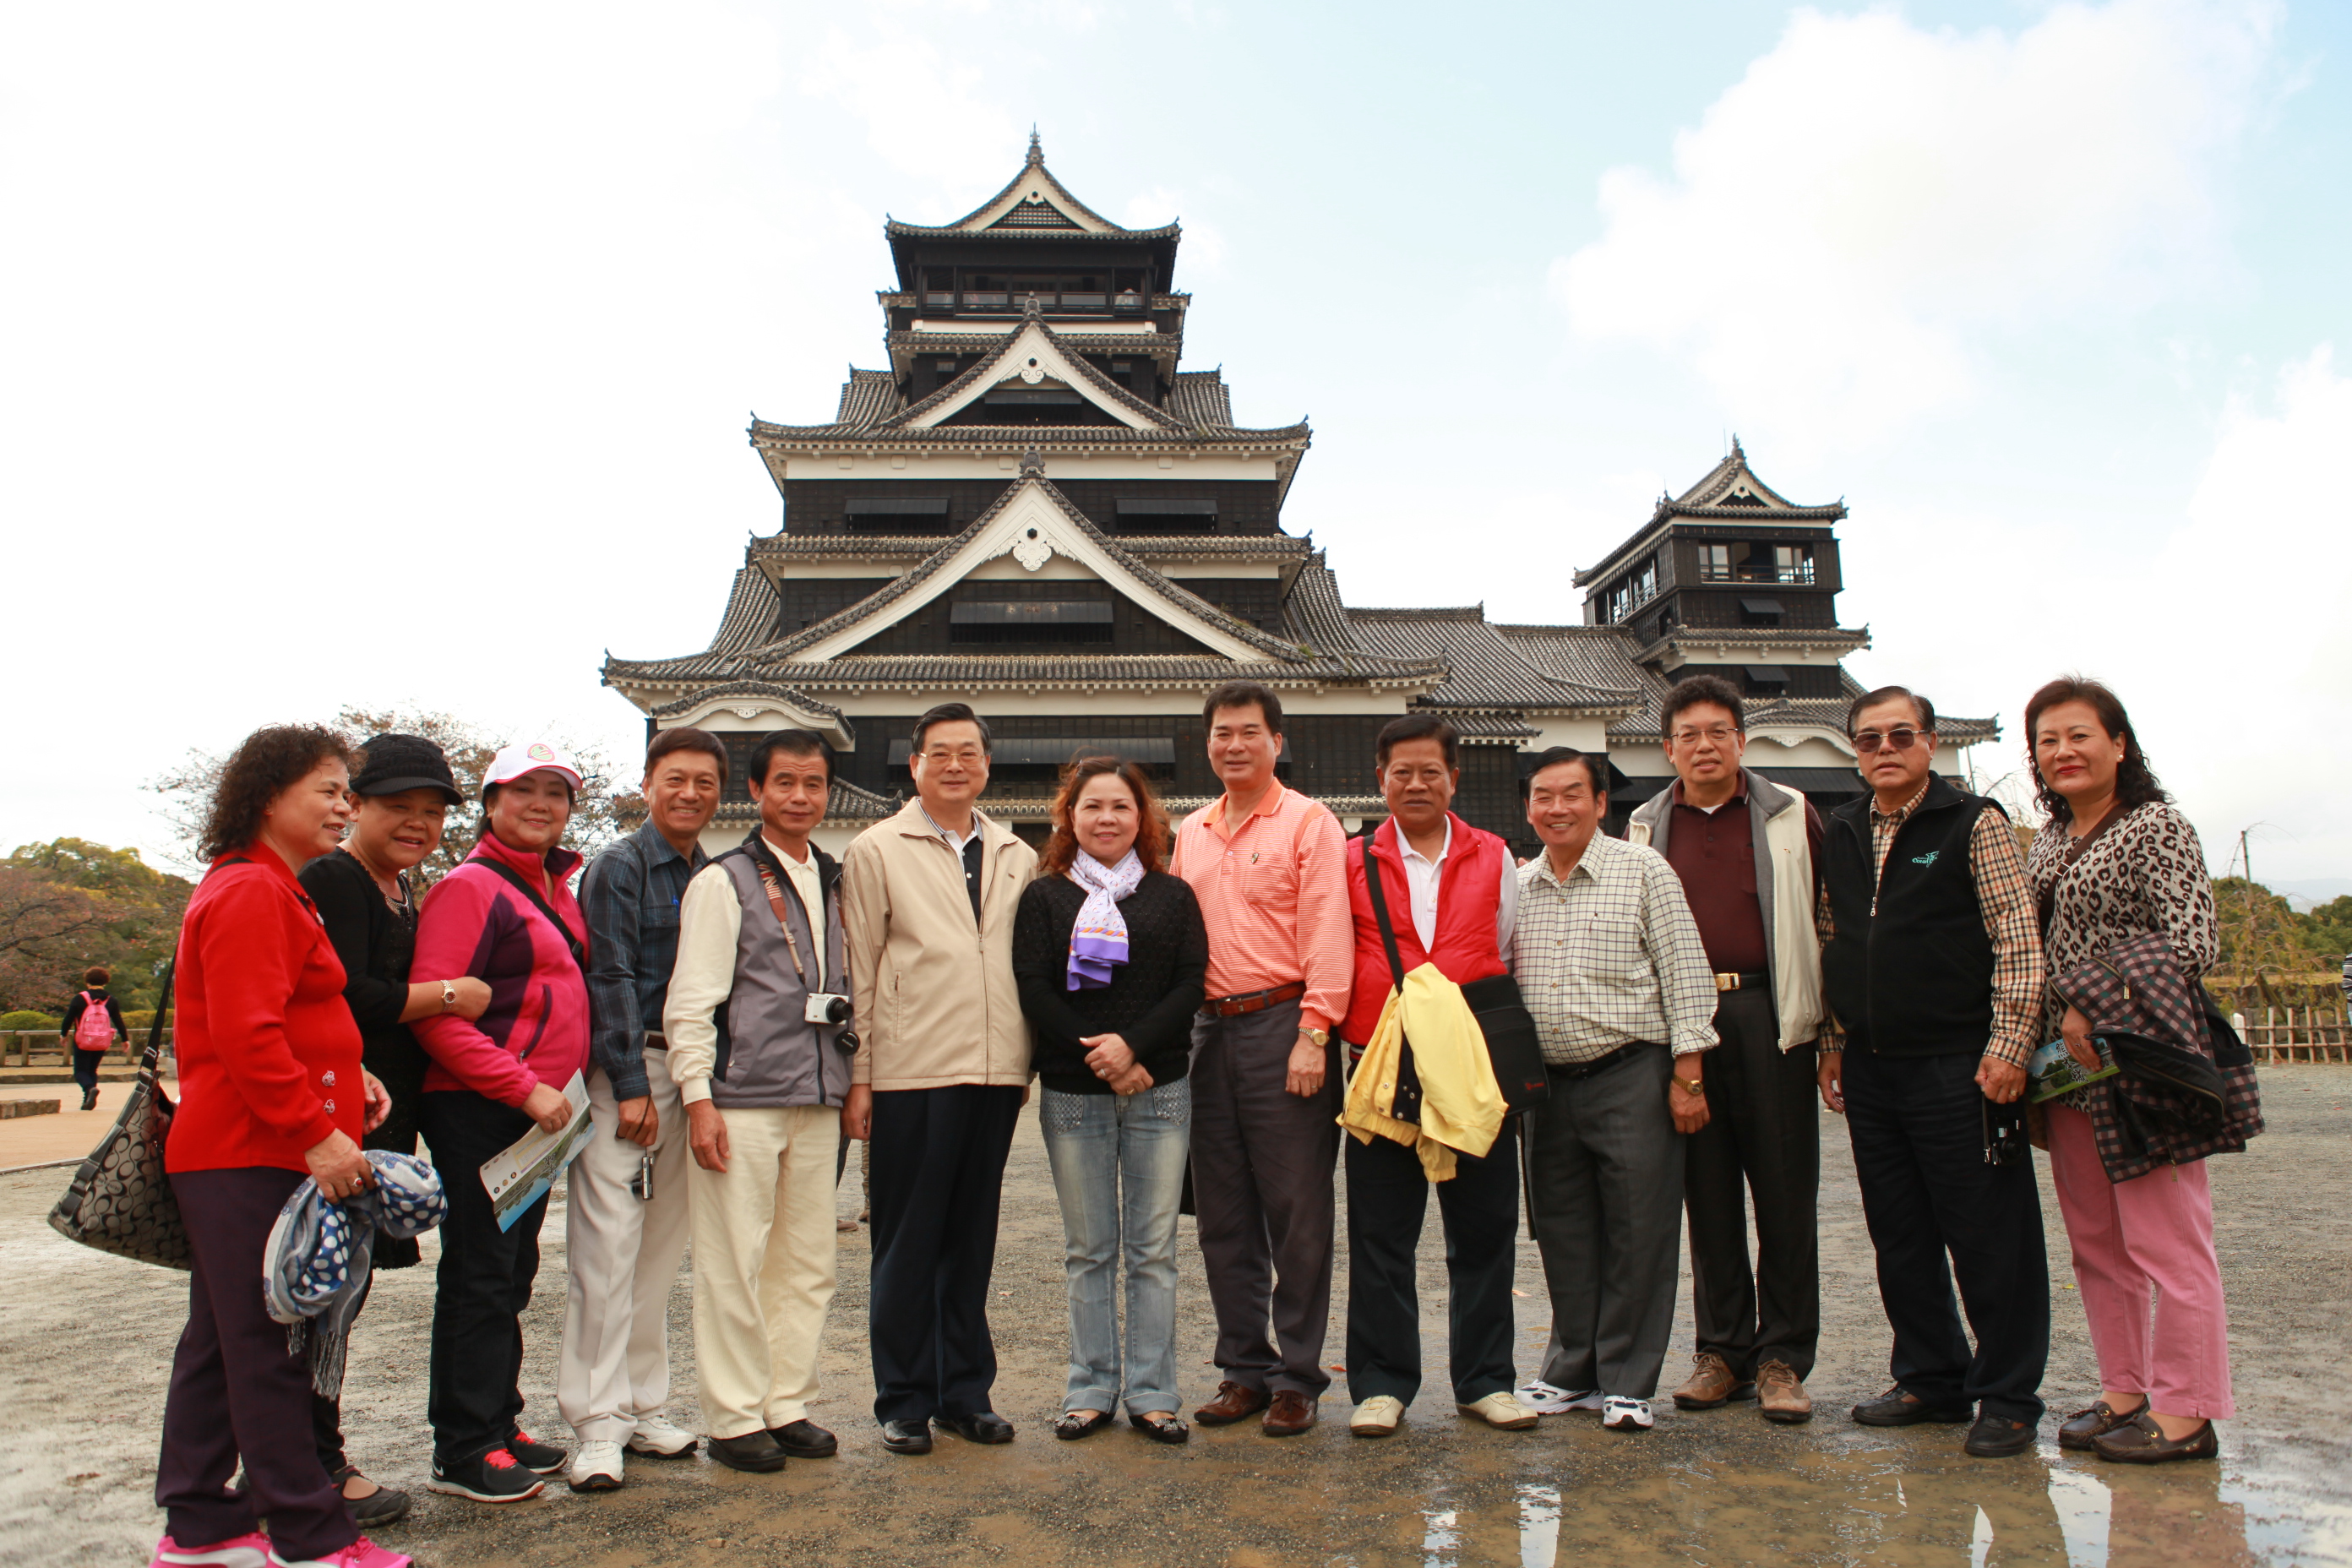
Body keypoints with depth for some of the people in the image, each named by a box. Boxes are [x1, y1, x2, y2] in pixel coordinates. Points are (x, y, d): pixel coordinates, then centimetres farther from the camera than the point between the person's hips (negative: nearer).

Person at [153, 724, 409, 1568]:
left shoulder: (269, 889, 20)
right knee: (271, 1347, -4)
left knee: (221, 1340, 16)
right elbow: (246, 1036, -23)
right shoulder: (249, 892, -15)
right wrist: (317, 1132, -23)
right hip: (252, 1158, -11)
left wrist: (346, 1076, 12)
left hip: (234, 1155, 11)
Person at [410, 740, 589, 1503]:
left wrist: (558, 1090, 14)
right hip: (476, 1107, -8)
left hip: (539, 1110, 8)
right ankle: (462, 1451, 11)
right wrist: (523, 1087, -21)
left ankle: (497, 1424, 27)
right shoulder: (469, 887, -11)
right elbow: (434, 1012, -19)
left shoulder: (556, 889, 15)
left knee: (514, 1274, 15)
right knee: (480, 1276, 0)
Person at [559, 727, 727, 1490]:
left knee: (662, 1249, 11)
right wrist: (633, 1086, -13)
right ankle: (598, 1423, 4)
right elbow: (612, 979, -10)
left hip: (689, 1073, 6)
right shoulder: (619, 866, -4)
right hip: (621, 1069, -5)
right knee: (607, 1247, -5)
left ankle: (641, 1406, 21)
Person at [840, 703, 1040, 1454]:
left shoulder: (1016, 857, 12)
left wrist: (1026, 1061, 8)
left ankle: (965, 1393, 26)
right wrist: (857, 1077, -4)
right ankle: (905, 1402, 20)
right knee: (907, 1244, 6)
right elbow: (856, 970, -1)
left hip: (994, 1076, 4)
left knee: (972, 1240, 13)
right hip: (910, 1074, -3)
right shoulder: (876, 851, 2)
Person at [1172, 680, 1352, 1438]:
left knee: (1297, 1210, 1)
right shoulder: (1191, 833, 16)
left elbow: (1327, 935, -8)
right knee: (1223, 1213, 11)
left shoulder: (1308, 822, -1)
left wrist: (1313, 1032, -16)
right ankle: (1244, 1368, 23)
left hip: (1280, 1023, -6)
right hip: (1210, 1030, 6)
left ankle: (1297, 1376, 12)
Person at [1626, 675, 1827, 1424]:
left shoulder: (1791, 816, 7)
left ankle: (1783, 1357, 14)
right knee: (1707, 1190, 7)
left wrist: (1829, 1016, -2)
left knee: (1784, 1187, 2)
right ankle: (1723, 1349, 19)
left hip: (1771, 1015, -1)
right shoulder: (1646, 827, 12)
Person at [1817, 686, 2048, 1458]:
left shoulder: (1974, 823, -3)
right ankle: (1931, 1379, 26)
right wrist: (1832, 1043, 14)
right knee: (1899, 1237, 13)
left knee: (1989, 1238, 2)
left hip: (1957, 1067, -5)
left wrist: (2008, 1046, -14)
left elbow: (2018, 941, -7)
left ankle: (2007, 1397, 15)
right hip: (1869, 1069, 6)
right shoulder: (1841, 835, 12)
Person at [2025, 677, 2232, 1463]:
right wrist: (2055, 1030, 6)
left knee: (2166, 1240, -2)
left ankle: (2185, 1412, 9)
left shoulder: (2158, 828, -7)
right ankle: (2124, 1391, 23)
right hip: (2068, 1068, 8)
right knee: (2094, 1243, 12)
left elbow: (2192, 948, -16)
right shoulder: (2048, 841, 15)